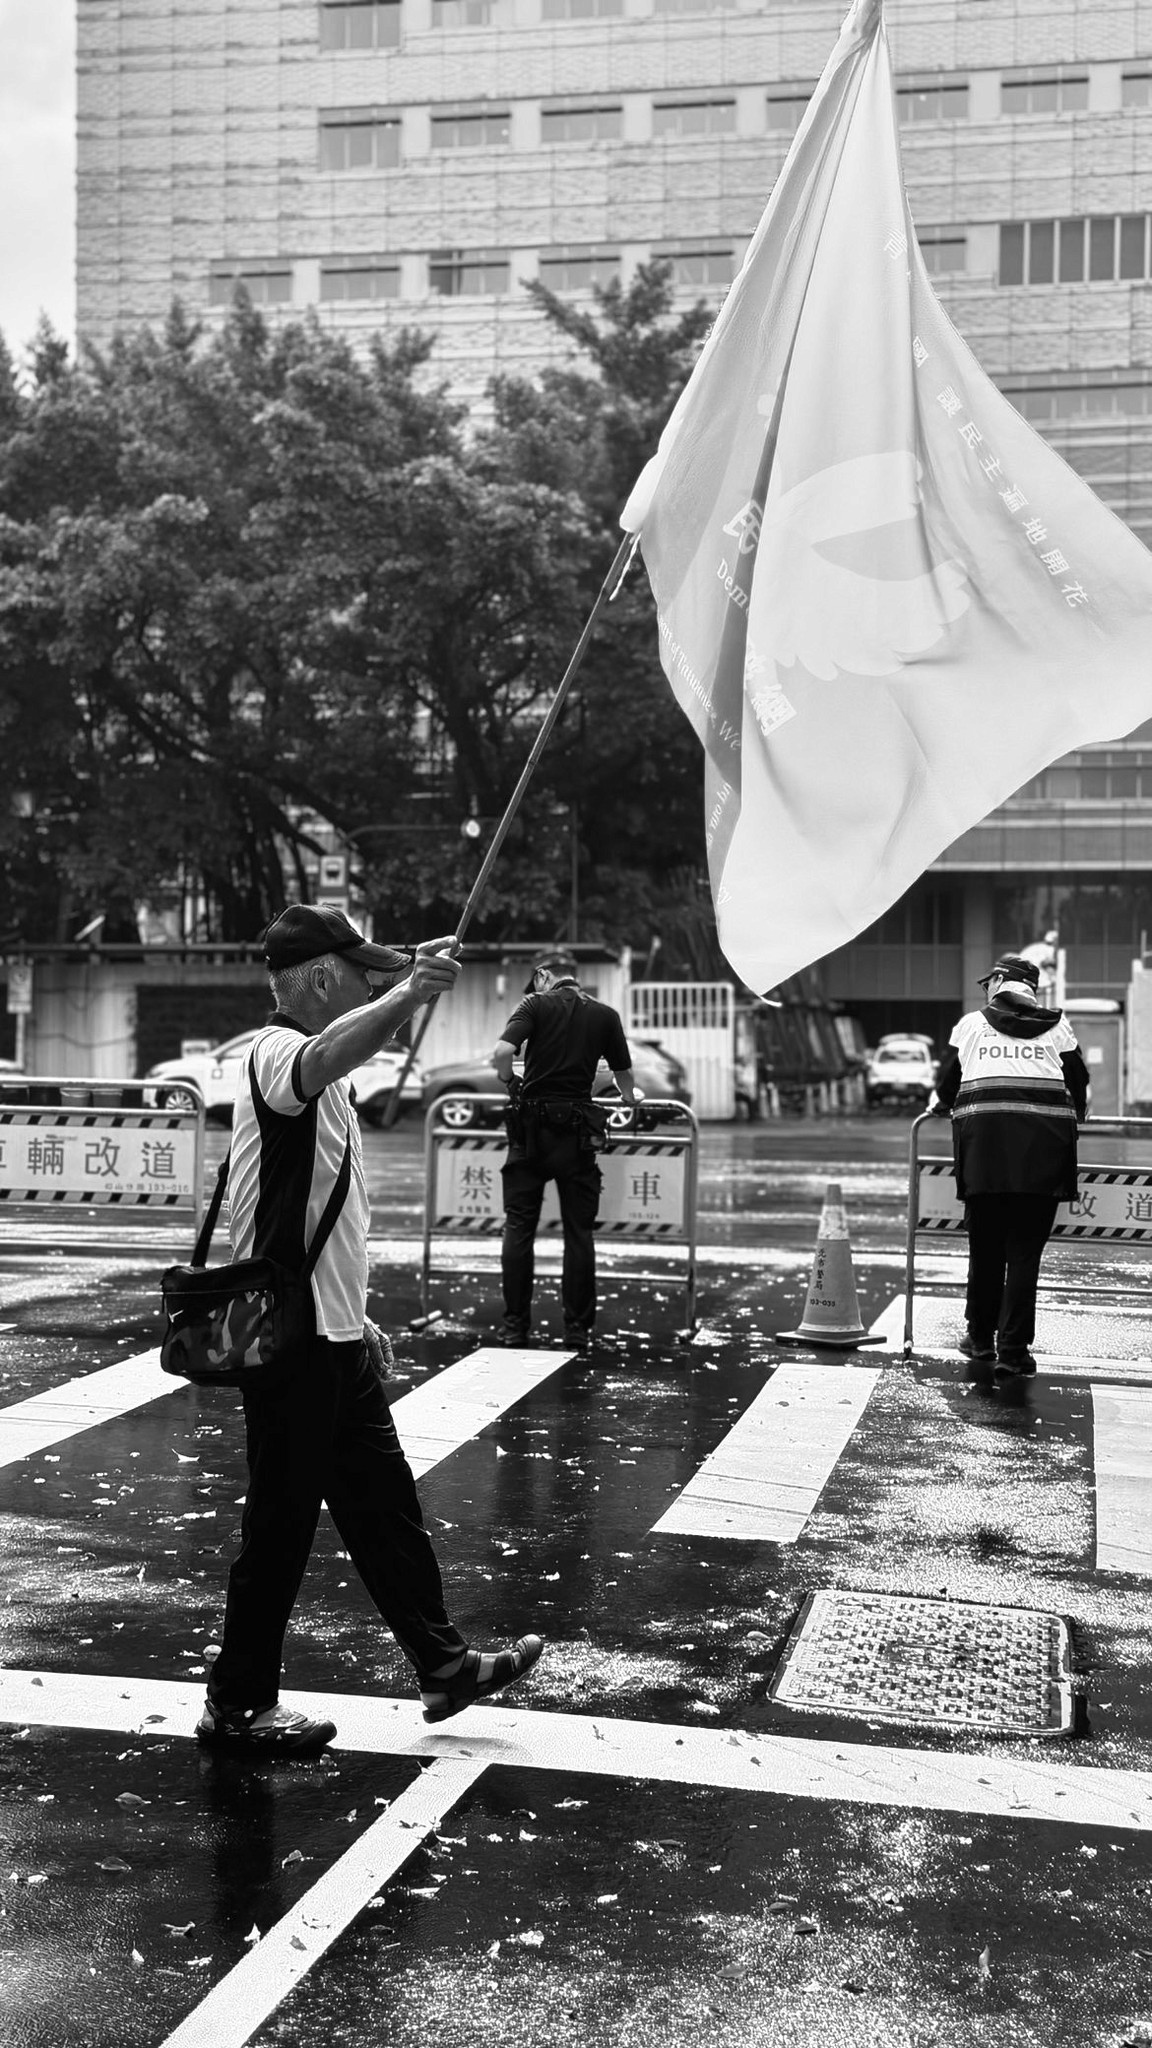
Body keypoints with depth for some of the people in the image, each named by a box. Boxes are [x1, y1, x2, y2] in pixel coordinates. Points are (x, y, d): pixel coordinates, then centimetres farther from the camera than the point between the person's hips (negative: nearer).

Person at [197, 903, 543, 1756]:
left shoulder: (325, 1081, 15)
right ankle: (238, 1705, 16)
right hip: (290, 1339, -10)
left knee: (383, 1502, 17)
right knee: (282, 1522, 2)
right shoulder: (277, 1052, -16)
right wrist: (407, 994, -57)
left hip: (335, 1338, 10)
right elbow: (326, 1059, -43)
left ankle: (444, 1664, 29)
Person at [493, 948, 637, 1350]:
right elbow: (624, 1075, 13)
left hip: (533, 1125, -1)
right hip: (579, 1130, 1)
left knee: (518, 1227, 7)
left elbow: (502, 1051, -18)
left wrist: (510, 1084, 2)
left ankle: (515, 1324, 7)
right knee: (579, 1231, 6)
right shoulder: (604, 1015, 6)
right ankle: (578, 1328, 7)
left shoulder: (536, 1004, -1)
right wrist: (630, 1103, 34)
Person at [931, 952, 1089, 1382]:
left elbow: (945, 1086, 19)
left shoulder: (971, 1023, 15)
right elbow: (1080, 1086, 17)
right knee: (1025, 1250, 2)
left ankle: (981, 1338, 23)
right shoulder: (1057, 1026, 16)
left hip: (983, 1137, 0)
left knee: (985, 1245, 12)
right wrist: (1070, 1120, 37)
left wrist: (941, 1104, 42)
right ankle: (1013, 1351, 0)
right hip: (1044, 1144, 0)